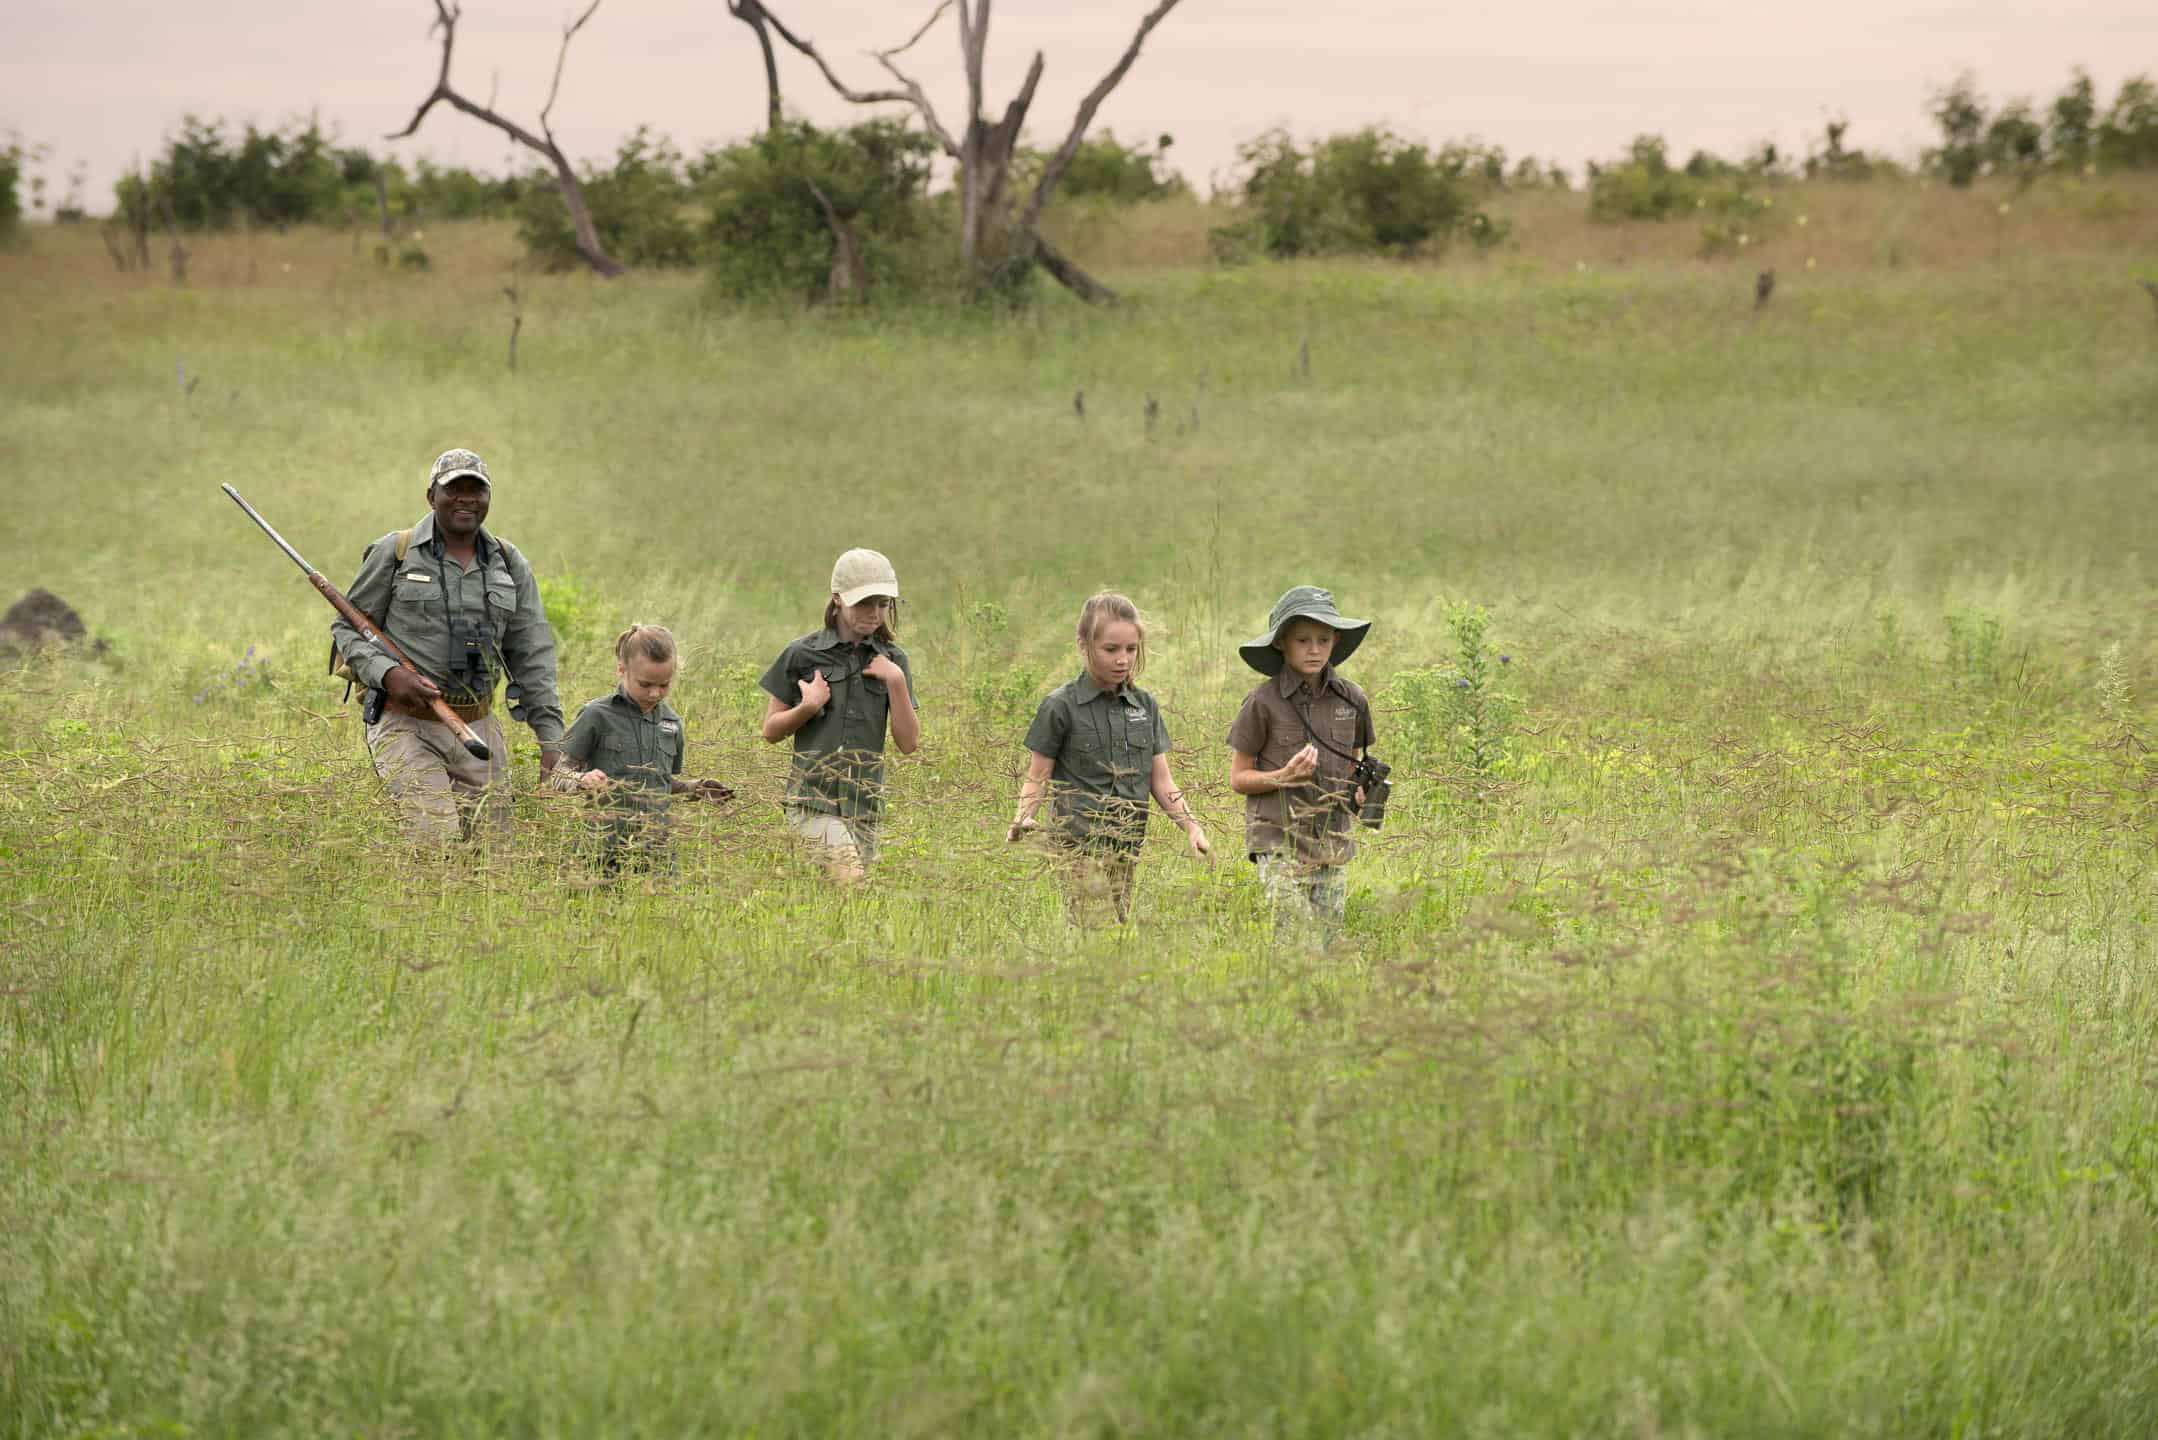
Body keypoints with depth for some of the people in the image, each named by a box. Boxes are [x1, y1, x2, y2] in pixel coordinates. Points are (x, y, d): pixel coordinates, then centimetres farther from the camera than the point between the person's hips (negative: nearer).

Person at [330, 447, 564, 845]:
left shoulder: (509, 564, 9)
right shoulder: (394, 554, -1)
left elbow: (532, 656, 10)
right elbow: (346, 629, 4)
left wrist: (551, 737, 2)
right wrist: (388, 674, -15)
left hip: (477, 726, 4)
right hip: (406, 726, -4)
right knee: (438, 845, -21)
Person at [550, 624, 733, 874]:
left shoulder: (670, 722, 11)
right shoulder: (598, 716, -4)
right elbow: (559, 776, -3)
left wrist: (696, 788, 5)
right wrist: (583, 780, -24)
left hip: (657, 849, 4)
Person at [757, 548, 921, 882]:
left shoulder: (891, 660, 8)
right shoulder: (803, 654, 1)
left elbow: (909, 743, 4)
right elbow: (771, 730, 7)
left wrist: (896, 681, -6)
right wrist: (807, 707, -11)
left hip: (865, 805, 4)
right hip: (814, 799, -4)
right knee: (850, 880, -23)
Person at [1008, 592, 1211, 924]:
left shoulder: (1146, 706, 12)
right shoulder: (1062, 706, -2)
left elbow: (1161, 783, 14)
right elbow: (1037, 778, 2)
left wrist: (1192, 828, 0)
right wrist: (1023, 817, -17)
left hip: (1129, 847, 5)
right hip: (1083, 845, -5)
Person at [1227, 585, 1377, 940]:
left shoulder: (1350, 700, 6)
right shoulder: (1264, 702, -6)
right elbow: (1238, 778, -1)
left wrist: (1361, 788, -1)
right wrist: (1286, 776, -18)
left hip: (1333, 842, 5)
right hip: (1280, 842, -5)